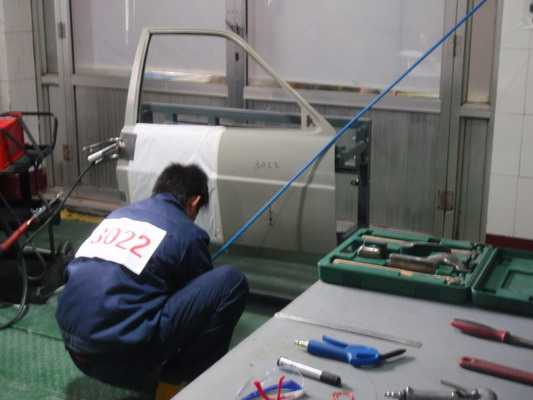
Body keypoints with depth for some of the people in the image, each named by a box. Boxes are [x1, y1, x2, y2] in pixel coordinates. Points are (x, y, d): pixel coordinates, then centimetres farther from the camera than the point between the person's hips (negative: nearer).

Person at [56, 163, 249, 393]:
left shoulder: (119, 214, 19)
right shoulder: (188, 234, 1)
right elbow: (203, 293, 18)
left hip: (73, 346, 8)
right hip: (120, 352, -8)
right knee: (231, 281, -4)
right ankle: (188, 378, 9)